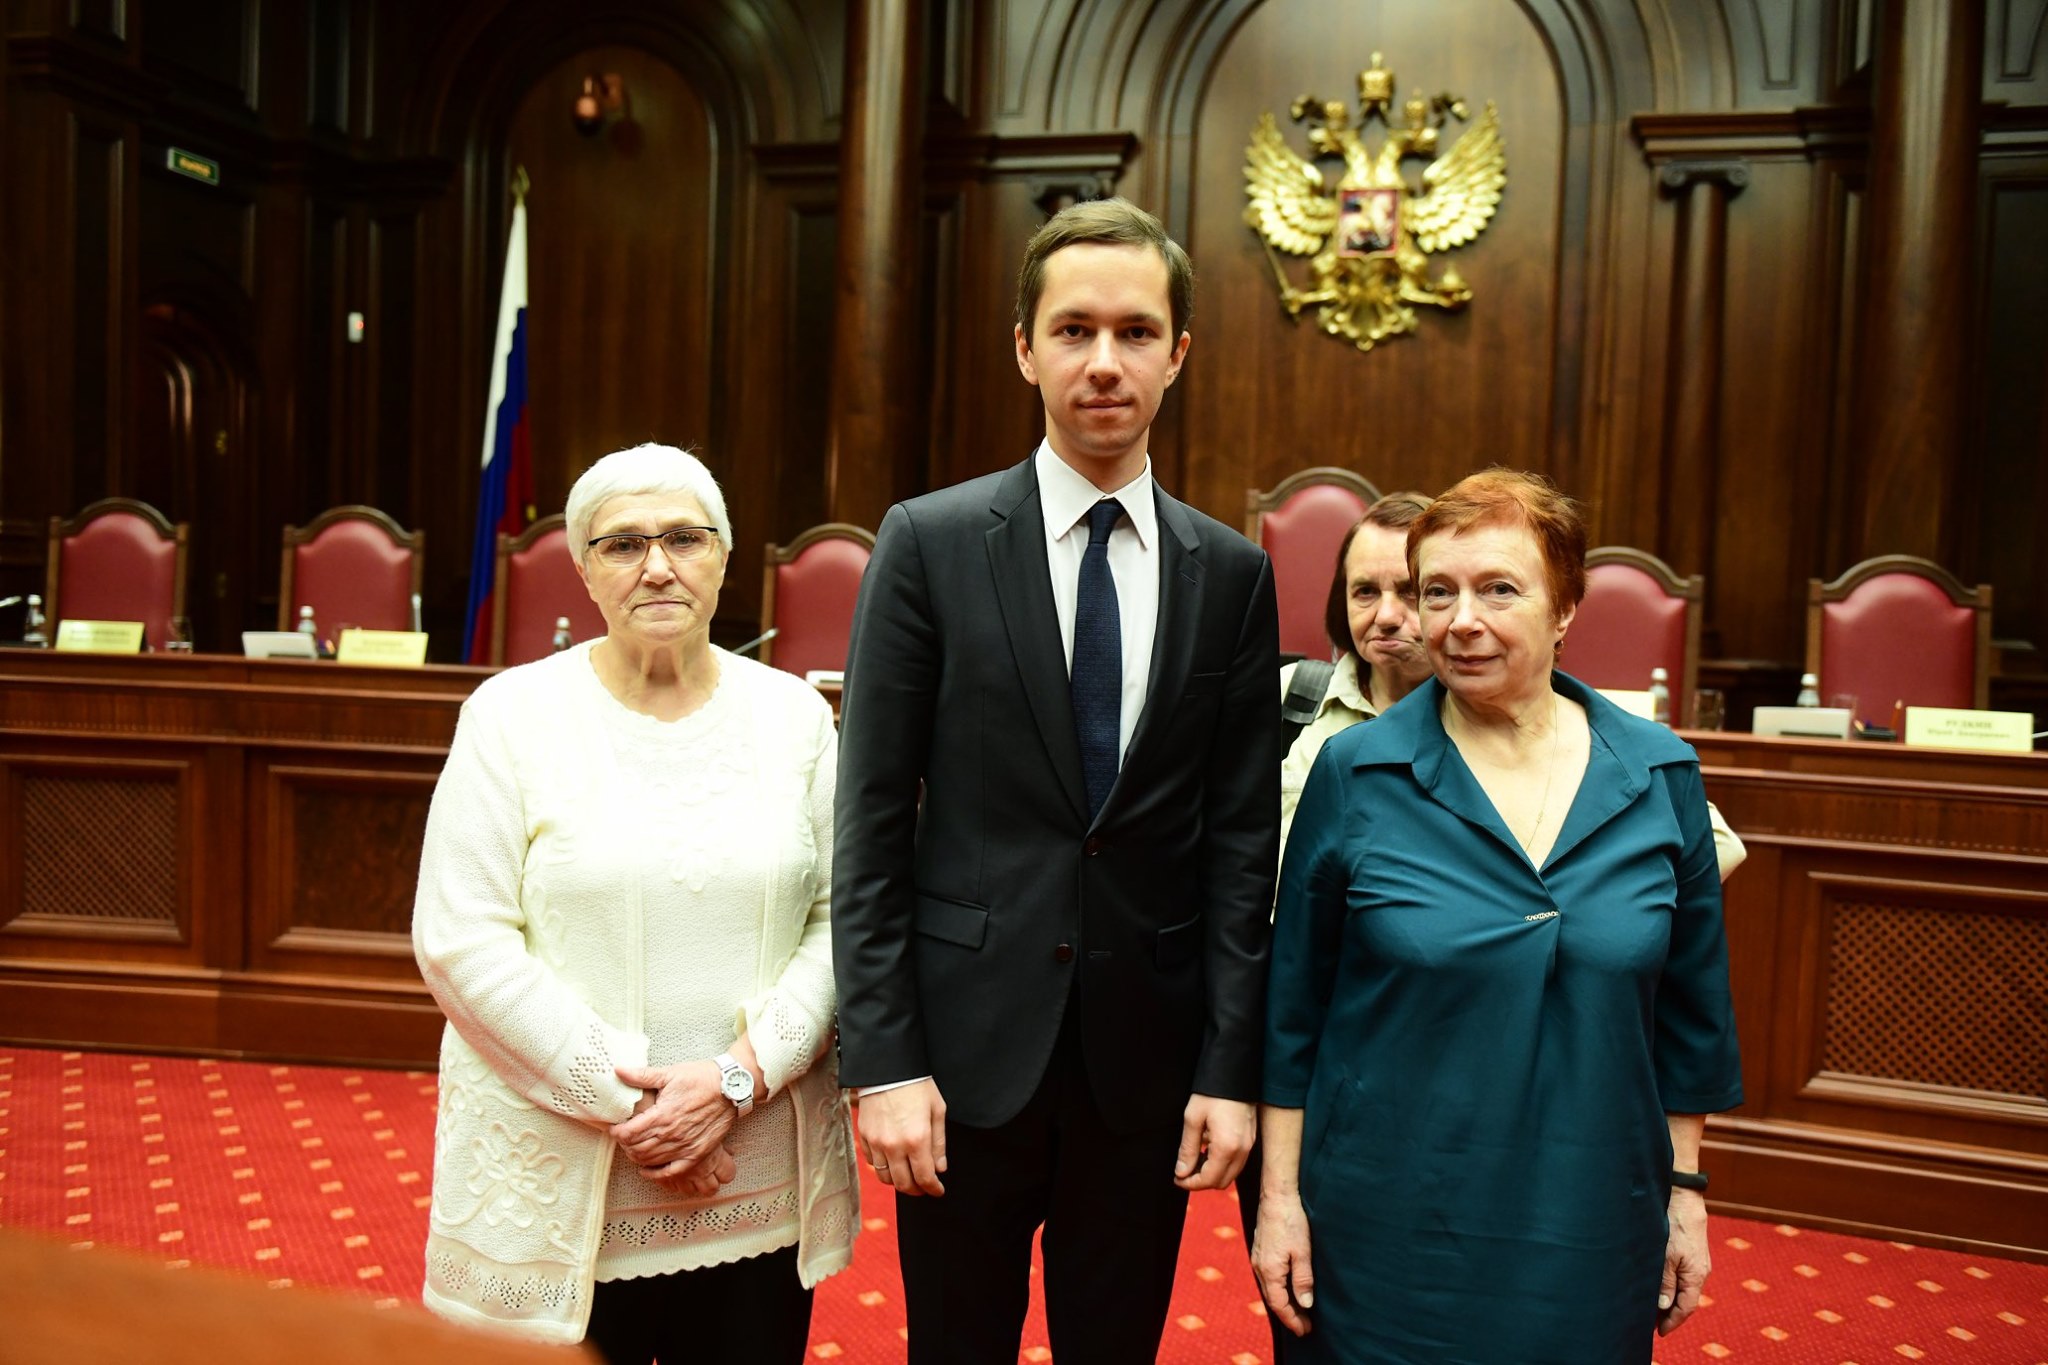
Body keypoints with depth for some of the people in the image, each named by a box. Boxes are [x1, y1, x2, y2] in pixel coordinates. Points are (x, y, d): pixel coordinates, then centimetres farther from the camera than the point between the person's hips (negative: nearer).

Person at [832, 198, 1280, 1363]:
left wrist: (1232, 1068, -1)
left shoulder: (1233, 574, 2)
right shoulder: (931, 543, -4)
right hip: (969, 1046, -1)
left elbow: (1242, 840, 2)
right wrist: (883, 1059, -8)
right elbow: (872, 824, -5)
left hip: (1147, 1059, 2)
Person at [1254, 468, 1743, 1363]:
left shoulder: (1660, 777, -3)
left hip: (1587, 1233, 2)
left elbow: (1687, 1010, 6)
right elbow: (1292, 1006, -3)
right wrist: (1280, 1195, -3)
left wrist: (1684, 1192, 8)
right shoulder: (1354, 775, -9)